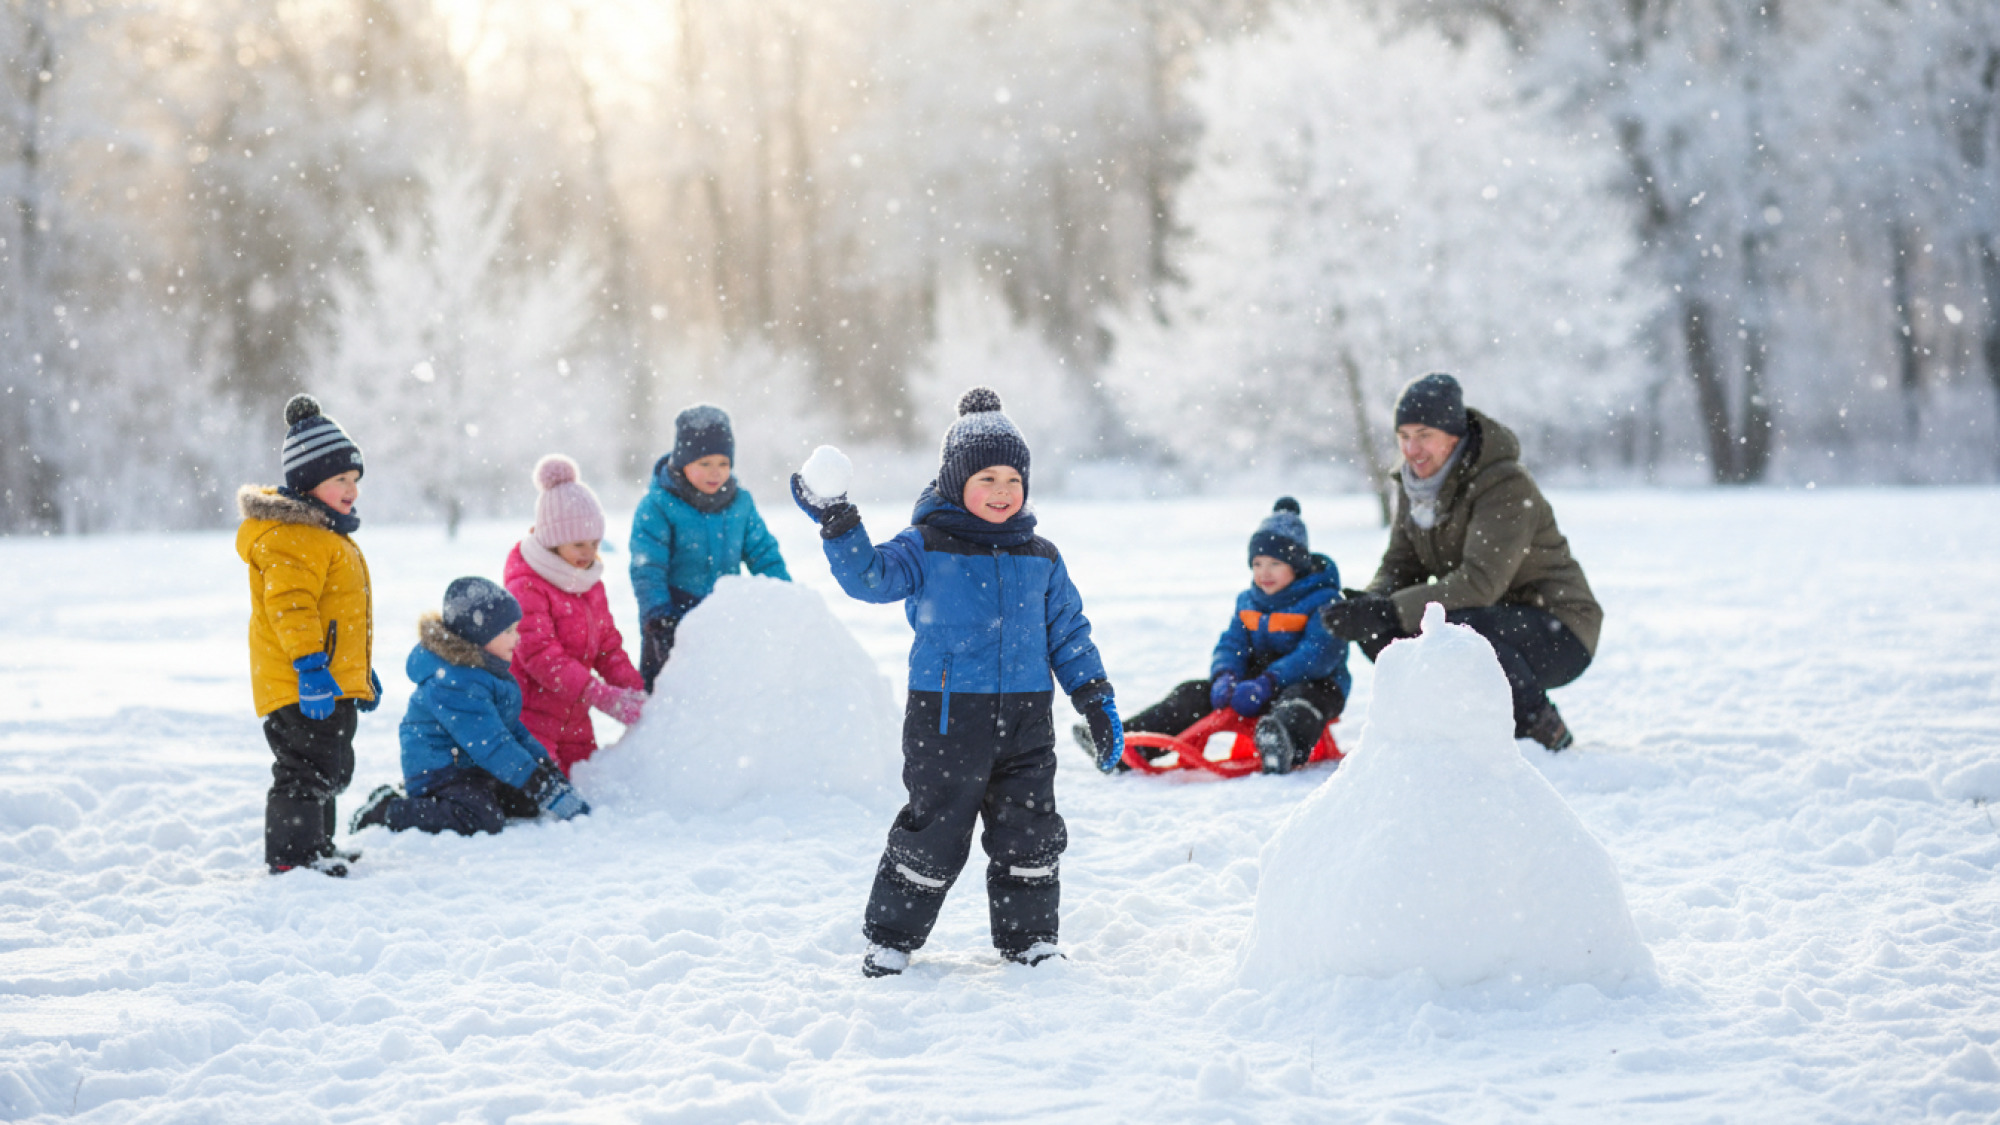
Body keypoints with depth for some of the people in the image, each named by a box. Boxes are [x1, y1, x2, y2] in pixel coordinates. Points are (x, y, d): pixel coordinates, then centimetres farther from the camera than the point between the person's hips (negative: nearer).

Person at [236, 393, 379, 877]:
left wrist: (362, 672, 32)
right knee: (306, 770, -9)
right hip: (304, 688, -11)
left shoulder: (327, 535, 21)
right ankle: (291, 857, -5)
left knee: (328, 771, 18)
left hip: (334, 682, 11)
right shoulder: (292, 536, -15)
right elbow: (290, 604, -25)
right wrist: (310, 666, -30)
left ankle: (317, 849, 29)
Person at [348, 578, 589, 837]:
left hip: (474, 769, 11)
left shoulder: (488, 668, 10)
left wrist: (550, 771, 9)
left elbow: (511, 727, 20)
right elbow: (492, 747, -27)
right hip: (439, 773, -11)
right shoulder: (453, 684, -24)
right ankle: (386, 811, -13)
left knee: (532, 801, 4)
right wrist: (551, 794, -27)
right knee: (482, 821, -31)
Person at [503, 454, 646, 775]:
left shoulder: (591, 584, 10)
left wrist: (634, 690, -6)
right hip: (529, 716, -8)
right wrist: (603, 697, -31)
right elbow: (541, 656, -24)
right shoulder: (525, 587, -17)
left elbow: (607, 644, 12)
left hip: (573, 718, 8)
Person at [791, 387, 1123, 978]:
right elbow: (871, 577, -17)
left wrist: (1098, 702, 9)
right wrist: (839, 528, -32)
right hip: (947, 718, -4)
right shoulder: (926, 548, -3)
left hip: (1025, 721, 4)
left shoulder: (1041, 558, 10)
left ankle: (1030, 939, 22)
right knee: (933, 836, 2)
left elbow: (1068, 633, 14)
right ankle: (890, 938, 17)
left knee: (1030, 837, 7)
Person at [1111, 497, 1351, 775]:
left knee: (1303, 698, -42)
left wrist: (1267, 683, -34)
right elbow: (1230, 645, 8)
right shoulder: (1248, 603, 15)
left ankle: (1284, 745, -78)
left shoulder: (1323, 601, -8)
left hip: (1312, 683, -7)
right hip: (1255, 684, 7)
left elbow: (1320, 654, -22)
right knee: (1193, 694, -7)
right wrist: (1225, 676, -18)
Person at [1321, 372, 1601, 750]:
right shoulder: (1415, 485, 1)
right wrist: (1371, 602, -22)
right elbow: (1400, 565, 3)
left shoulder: (1507, 485, -23)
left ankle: (1544, 729, -11)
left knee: (1460, 627, -36)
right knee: (1377, 632, -12)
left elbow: (1480, 582, -33)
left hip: (1559, 637, -8)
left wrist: (1389, 611, -38)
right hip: (1490, 621, 8)